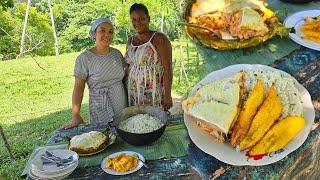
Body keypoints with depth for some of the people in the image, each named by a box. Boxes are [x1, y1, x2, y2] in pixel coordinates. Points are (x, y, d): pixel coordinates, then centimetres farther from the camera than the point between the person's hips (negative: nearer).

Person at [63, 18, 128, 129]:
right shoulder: (84, 58, -11)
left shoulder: (117, 53, 4)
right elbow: (78, 87, -11)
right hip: (101, 111, -4)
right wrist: (75, 115, -19)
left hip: (123, 107, 5)